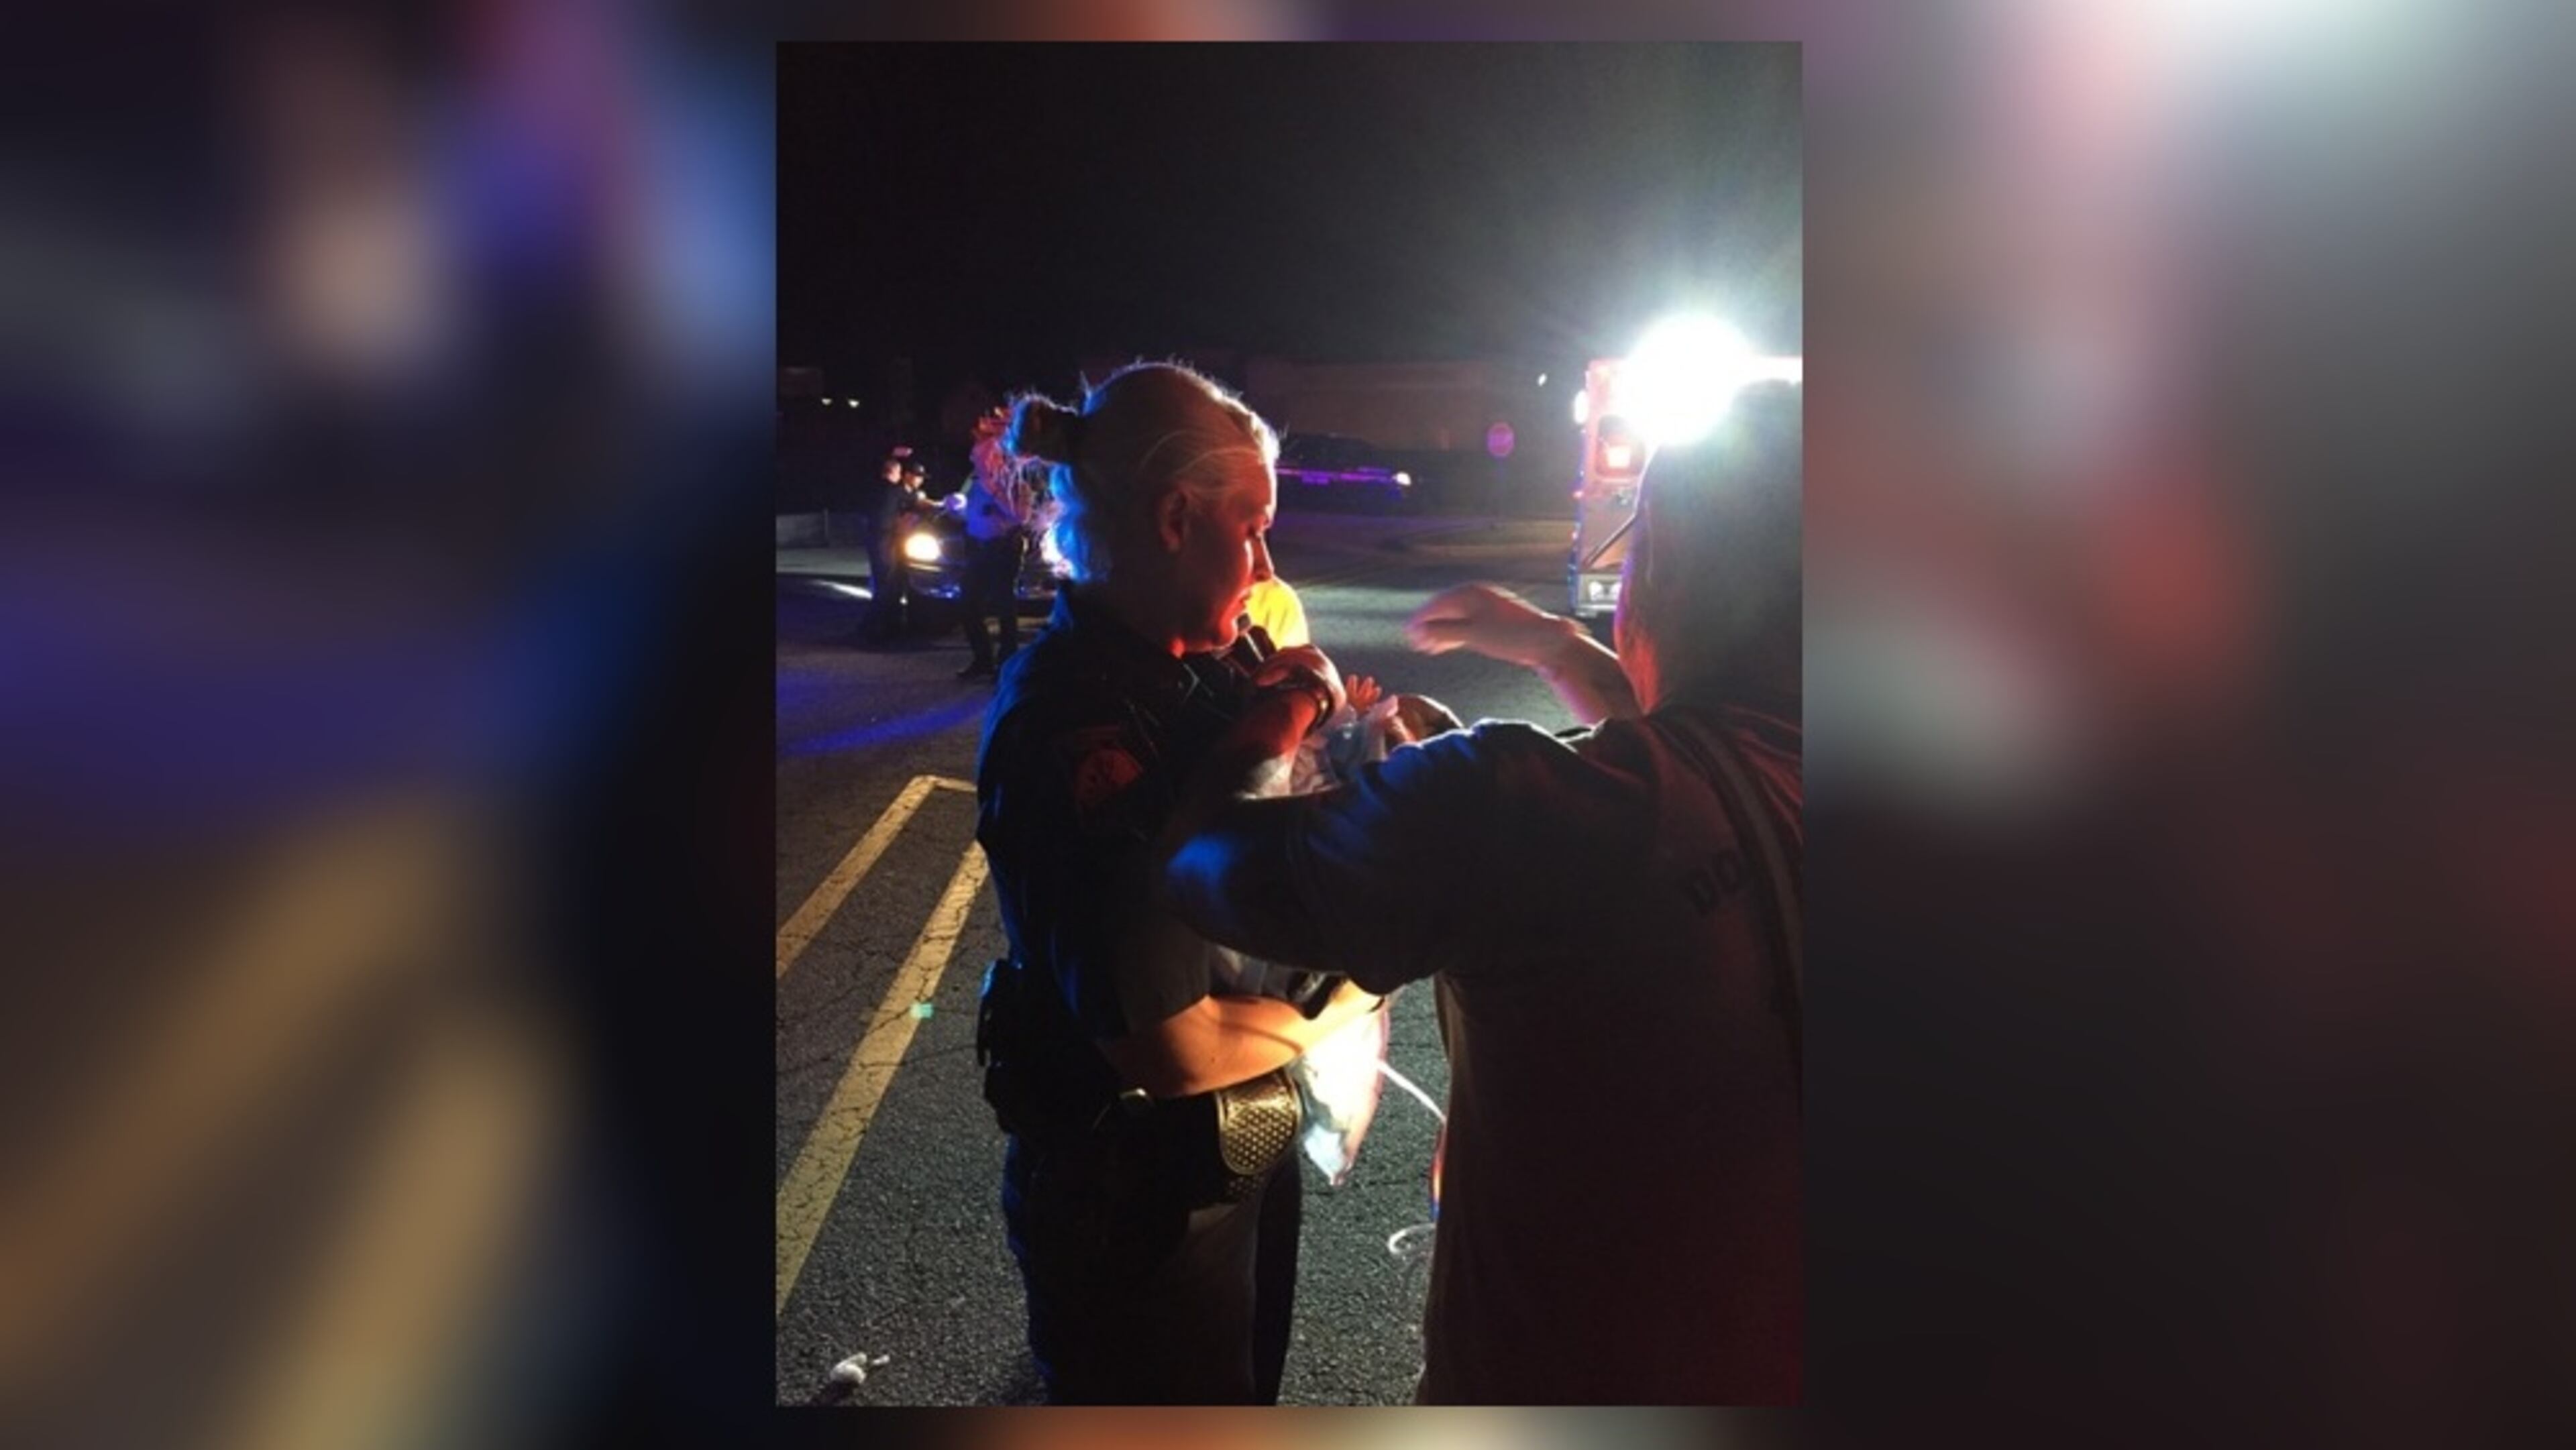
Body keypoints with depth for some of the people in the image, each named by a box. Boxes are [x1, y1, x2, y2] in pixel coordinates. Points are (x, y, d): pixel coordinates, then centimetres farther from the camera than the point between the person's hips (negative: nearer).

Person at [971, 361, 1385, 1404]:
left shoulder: (1181, 669, -2)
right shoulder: (1072, 723, -30)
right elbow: (1173, 1046, -30)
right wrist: (1341, 1003, -14)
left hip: (1242, 1150, 8)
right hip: (1136, 1196, -8)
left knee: (1245, 1390, 29)